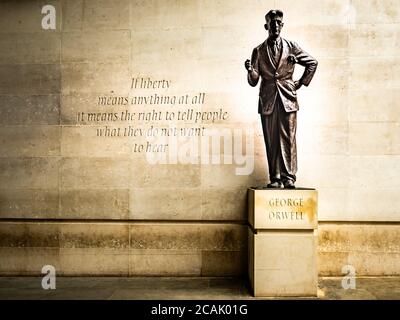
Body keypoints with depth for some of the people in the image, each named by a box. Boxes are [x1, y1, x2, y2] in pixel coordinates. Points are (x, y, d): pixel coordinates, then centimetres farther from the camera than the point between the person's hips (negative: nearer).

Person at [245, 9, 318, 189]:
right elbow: (253, 82, 4)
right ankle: (275, 179, 5)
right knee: (271, 141, 0)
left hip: (287, 99, -1)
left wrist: (301, 83, 13)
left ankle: (289, 178, -1)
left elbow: (312, 63, 19)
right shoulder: (259, 51, 9)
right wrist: (250, 70, -16)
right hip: (268, 100, 1)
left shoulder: (291, 47, 9)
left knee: (288, 139, -6)